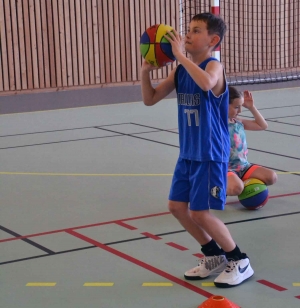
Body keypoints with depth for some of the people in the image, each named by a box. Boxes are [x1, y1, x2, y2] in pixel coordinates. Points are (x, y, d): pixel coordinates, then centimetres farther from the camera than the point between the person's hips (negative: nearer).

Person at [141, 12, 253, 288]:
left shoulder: (214, 66, -17)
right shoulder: (179, 71, 5)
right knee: (177, 206, 10)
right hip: (188, 153, 8)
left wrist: (180, 54, -34)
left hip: (210, 155, -8)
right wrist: (146, 71, -8)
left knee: (200, 213, -7)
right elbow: (150, 100, 8)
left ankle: (239, 261, 12)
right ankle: (214, 256, 27)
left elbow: (206, 83, -42)